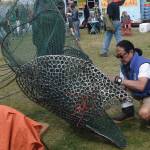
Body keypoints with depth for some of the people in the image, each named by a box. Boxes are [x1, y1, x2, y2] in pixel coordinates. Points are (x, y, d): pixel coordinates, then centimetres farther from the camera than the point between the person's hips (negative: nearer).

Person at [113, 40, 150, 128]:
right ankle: (128, 111, 7)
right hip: (137, 93, 8)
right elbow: (122, 82, -5)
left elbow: (140, 86, -43)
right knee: (120, 86, -8)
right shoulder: (124, 65, -7)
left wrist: (121, 81, -43)